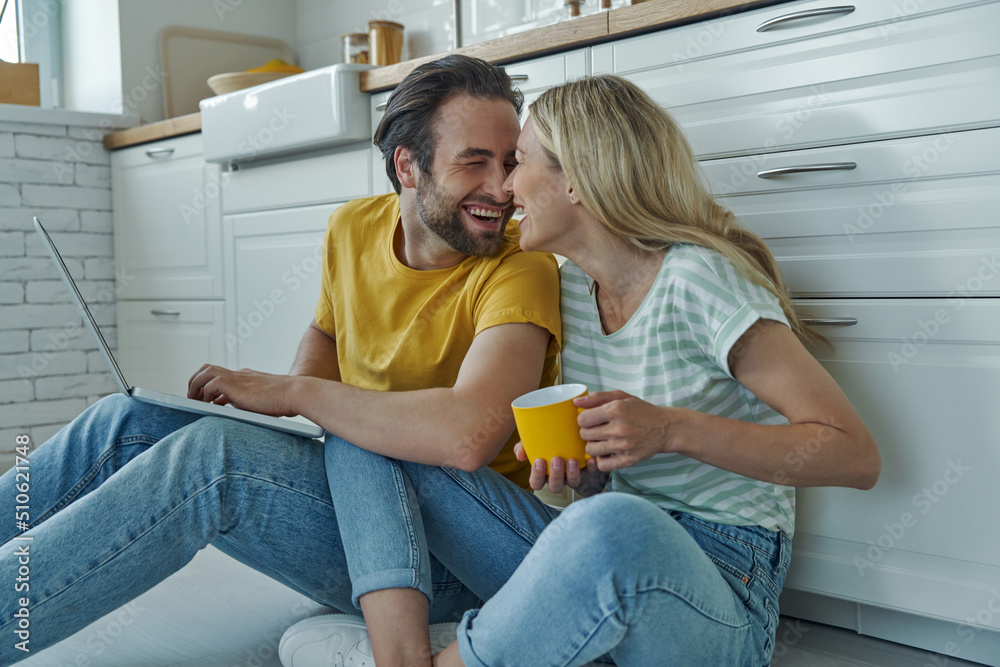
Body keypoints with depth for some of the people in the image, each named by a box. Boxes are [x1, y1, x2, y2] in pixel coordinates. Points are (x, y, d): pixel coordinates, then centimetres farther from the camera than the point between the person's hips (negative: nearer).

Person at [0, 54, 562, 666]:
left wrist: (292, 393, -23)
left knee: (211, 455, -28)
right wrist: (292, 400, 0)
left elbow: (469, 434, -36)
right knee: (128, 421, -4)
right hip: (353, 484, 7)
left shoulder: (521, 270, -19)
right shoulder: (353, 229, 2)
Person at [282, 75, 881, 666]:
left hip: (724, 591, -6)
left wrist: (670, 429, -25)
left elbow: (856, 457, -17)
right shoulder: (570, 285, 6)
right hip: (605, 563, 7)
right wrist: (565, 462, -9)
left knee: (613, 528, -43)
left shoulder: (697, 282, -15)